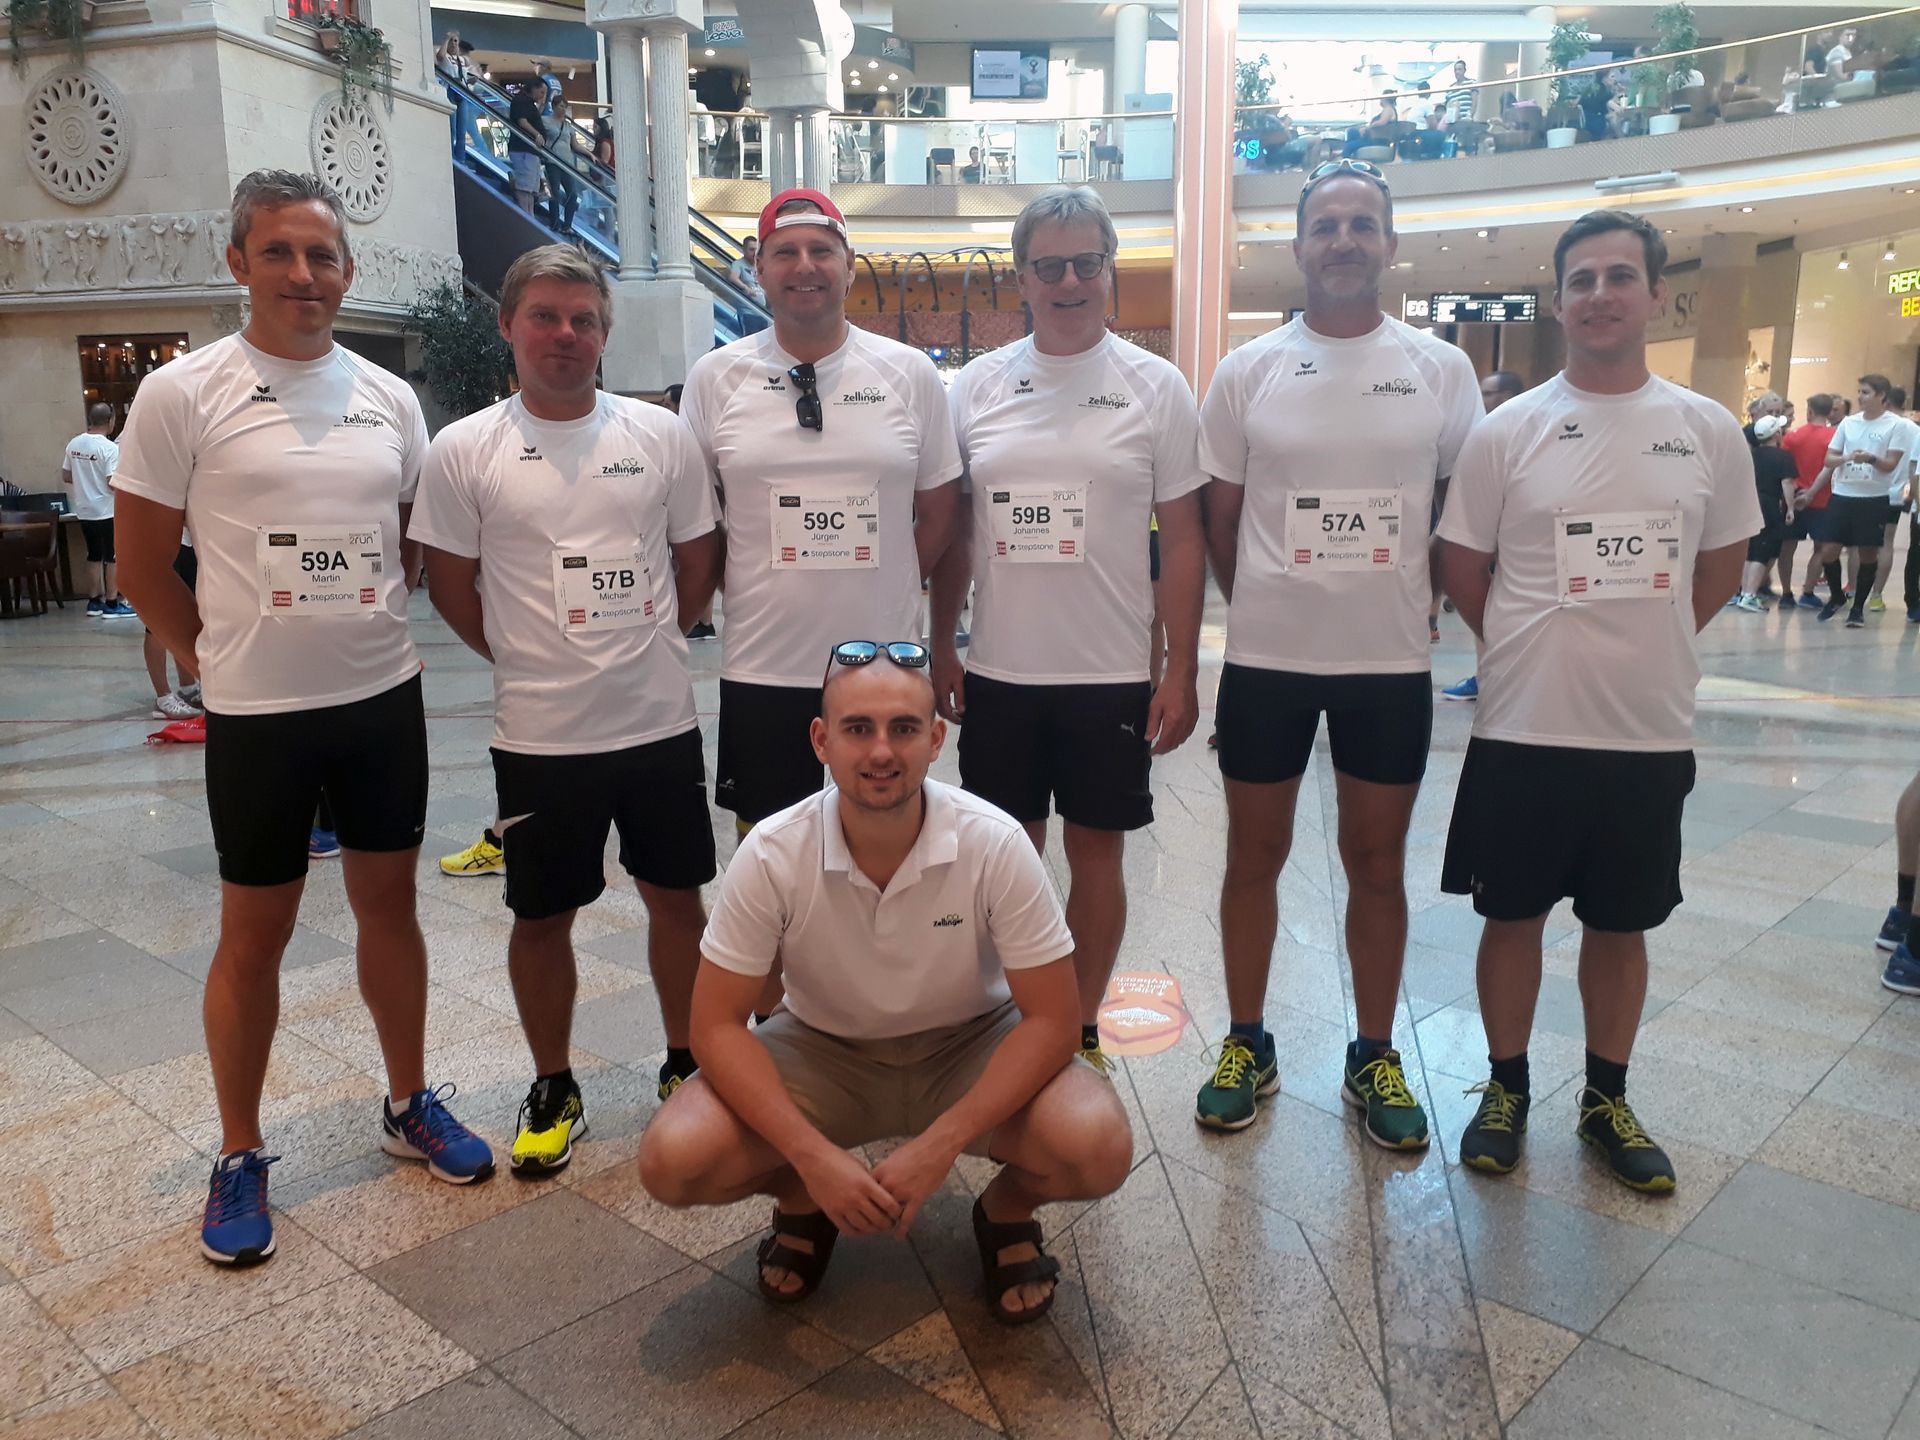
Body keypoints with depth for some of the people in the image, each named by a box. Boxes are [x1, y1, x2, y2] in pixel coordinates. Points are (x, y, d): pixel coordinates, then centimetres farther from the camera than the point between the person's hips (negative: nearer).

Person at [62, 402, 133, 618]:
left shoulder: (74, 444, 5)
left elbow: (66, 477, 12)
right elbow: (113, 484, -21)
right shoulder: (110, 448, -16)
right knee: (114, 557, 2)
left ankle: (94, 602, 18)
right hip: (107, 512, -7)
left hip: (84, 511, 7)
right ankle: (112, 604, 3)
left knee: (94, 555, 14)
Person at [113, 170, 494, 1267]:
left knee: (390, 901, 14)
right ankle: (241, 1155, 25)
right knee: (256, 932, 8)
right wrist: (228, 658, 2)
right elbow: (145, 564, -2)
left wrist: (361, 631, 6)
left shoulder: (391, 397, 4)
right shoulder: (183, 395, -7)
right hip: (259, 715, -3)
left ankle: (411, 1104, 32)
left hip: (386, 697, 4)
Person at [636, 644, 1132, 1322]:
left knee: (1099, 1150, -28)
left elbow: (1051, 1019, -19)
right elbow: (717, 1024, -15)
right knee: (674, 1161, -23)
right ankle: (799, 1200, 12)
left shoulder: (995, 844, -23)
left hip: (970, 1048, -1)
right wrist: (813, 1157, -27)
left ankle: (1007, 1207, 9)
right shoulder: (772, 854, -21)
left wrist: (938, 1146, -29)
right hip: (822, 1051, 1)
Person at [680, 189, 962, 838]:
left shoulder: (911, 373, 1)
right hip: (761, 667, 0)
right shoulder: (714, 377, 1)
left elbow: (937, 510, 8)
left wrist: (883, 588, 5)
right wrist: (738, 587, 3)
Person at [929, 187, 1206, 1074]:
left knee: (1096, 853, 9)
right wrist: (940, 646, 6)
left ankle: (1081, 1030, 26)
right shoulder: (977, 387, 4)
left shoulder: (1155, 387, -2)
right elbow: (954, 531, 9)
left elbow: (1183, 540, -2)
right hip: (999, 671, 2)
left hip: (1112, 674, -2)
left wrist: (1181, 673, -6)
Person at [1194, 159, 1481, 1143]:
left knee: (1377, 863, 11)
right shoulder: (1247, 371, 1)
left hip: (1393, 661, 0)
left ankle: (1374, 1059, 27)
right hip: (1266, 659, 0)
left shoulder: (1441, 368, 2)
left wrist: (1399, 604, 5)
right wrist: (1267, 612, 6)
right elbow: (1220, 517, 6)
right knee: (1254, 856, 10)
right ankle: (1247, 1045, 27)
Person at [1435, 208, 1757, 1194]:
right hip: (1525, 732, -2)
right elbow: (1462, 571, 2)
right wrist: (1541, 653, 6)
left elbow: (1720, 569, 13)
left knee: (1621, 925, 14)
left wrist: (1640, 643, 9)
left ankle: (1607, 1100, 32)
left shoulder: (1711, 432, 1)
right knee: (1514, 916, 9)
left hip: (1652, 734, 2)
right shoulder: (1508, 430, -5)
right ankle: (1505, 1086, 28)